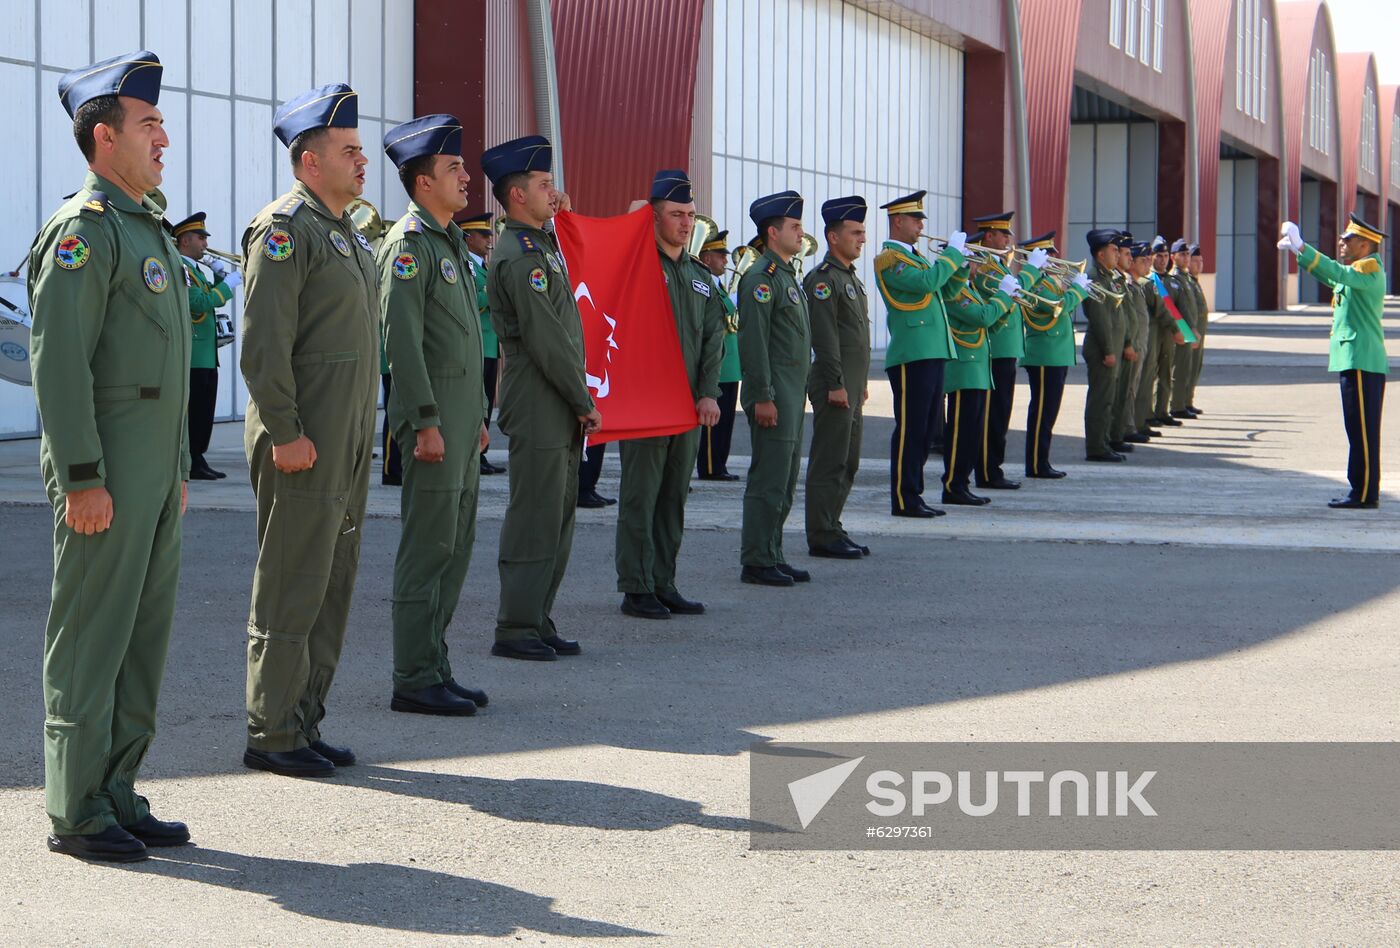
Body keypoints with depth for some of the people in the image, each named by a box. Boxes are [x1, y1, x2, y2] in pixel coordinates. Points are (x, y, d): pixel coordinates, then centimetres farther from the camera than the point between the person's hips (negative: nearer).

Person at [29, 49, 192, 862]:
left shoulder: (147, 226, 18)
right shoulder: (83, 230, -13)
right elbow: (59, 361, -19)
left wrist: (179, 467, 22)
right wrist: (83, 479, -22)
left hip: (155, 474, 9)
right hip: (106, 476, -9)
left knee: (146, 635, 11)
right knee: (92, 640, -4)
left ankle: (120, 795, 19)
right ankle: (77, 814, 2)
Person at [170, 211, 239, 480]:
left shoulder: (194, 269, 18)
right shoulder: (178, 268, -13)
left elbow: (213, 297, 22)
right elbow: (202, 303, -23)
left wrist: (219, 275, 7)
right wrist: (230, 281, -16)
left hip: (206, 355, 10)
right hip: (192, 355, -10)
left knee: (204, 412, 11)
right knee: (193, 411, -7)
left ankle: (198, 461, 15)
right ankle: (192, 464, -5)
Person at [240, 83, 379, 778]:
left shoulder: (345, 232, 19)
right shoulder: (284, 229, -12)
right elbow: (263, 343, -19)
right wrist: (285, 433, -21)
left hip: (348, 444, 10)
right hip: (305, 445, -10)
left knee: (333, 585, 12)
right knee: (293, 590, -5)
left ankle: (304, 722, 20)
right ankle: (272, 736, 2)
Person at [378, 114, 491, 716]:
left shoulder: (453, 242, 18)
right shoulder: (408, 243, -12)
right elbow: (402, 339, -18)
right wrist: (426, 422, -22)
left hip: (462, 416, 10)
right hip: (434, 418, -10)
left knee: (455, 548, 12)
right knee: (428, 549, -7)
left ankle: (434, 669, 19)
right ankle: (415, 682, -3)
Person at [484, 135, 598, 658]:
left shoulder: (541, 246, 17)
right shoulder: (519, 256, -15)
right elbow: (547, 342, -18)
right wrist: (584, 403, -12)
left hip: (560, 413, 10)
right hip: (539, 412, -10)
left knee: (557, 520, 12)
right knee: (534, 522, -6)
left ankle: (537, 622, 18)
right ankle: (515, 630, 0)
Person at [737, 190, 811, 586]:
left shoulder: (786, 275, 18)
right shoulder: (761, 278, -13)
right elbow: (753, 341, -19)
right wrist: (763, 397, -21)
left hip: (793, 394, 10)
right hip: (774, 396, -10)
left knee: (785, 480, 13)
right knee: (768, 480, -7)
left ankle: (772, 556, 19)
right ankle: (757, 562, -3)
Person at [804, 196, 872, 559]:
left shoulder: (850, 278, 19)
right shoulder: (823, 278, -12)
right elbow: (824, 336, -18)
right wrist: (836, 384, -21)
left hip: (851, 388, 10)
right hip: (835, 388, -10)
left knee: (848, 464, 12)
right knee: (830, 464, -7)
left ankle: (832, 529, 19)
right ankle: (823, 537, -3)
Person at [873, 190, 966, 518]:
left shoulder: (913, 255, 20)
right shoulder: (889, 258, -9)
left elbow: (939, 287, 18)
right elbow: (928, 281, -23)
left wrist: (955, 259, 5)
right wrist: (953, 252, -13)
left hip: (933, 353, 9)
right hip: (911, 356, -9)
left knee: (924, 429, 12)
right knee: (909, 429, -6)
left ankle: (914, 495, 18)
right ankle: (903, 500, -2)